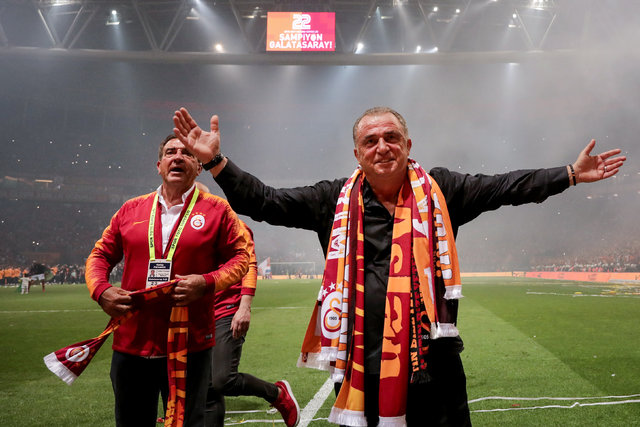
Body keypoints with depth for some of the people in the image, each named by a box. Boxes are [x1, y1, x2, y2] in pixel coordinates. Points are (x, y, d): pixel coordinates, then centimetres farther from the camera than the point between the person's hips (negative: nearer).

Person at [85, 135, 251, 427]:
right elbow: (100, 255, 14)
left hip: (190, 345, -3)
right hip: (131, 343, 4)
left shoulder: (217, 211, -1)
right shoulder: (131, 210, 9)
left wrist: (208, 282, -16)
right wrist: (101, 290, -5)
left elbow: (241, 256, 0)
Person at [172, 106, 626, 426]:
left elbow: (503, 188, 3)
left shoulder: (439, 190, 3)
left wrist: (571, 174, 0)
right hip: (362, 362, 1)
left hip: (432, 359, 0)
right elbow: (265, 202, 1)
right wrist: (217, 161, -5)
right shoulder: (335, 199, 2)